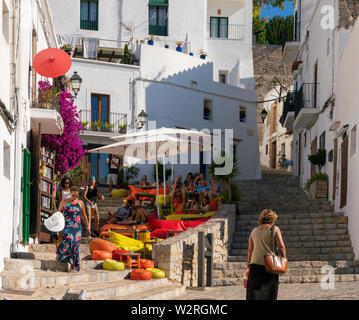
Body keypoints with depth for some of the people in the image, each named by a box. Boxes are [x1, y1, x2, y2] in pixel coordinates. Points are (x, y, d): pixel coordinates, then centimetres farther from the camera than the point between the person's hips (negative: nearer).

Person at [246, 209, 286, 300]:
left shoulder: (254, 230, 11)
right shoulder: (274, 229, -2)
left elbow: (250, 249, 13)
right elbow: (281, 246, -10)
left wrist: (249, 262, 25)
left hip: (255, 263, 3)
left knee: (253, 293, 8)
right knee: (269, 293, 3)